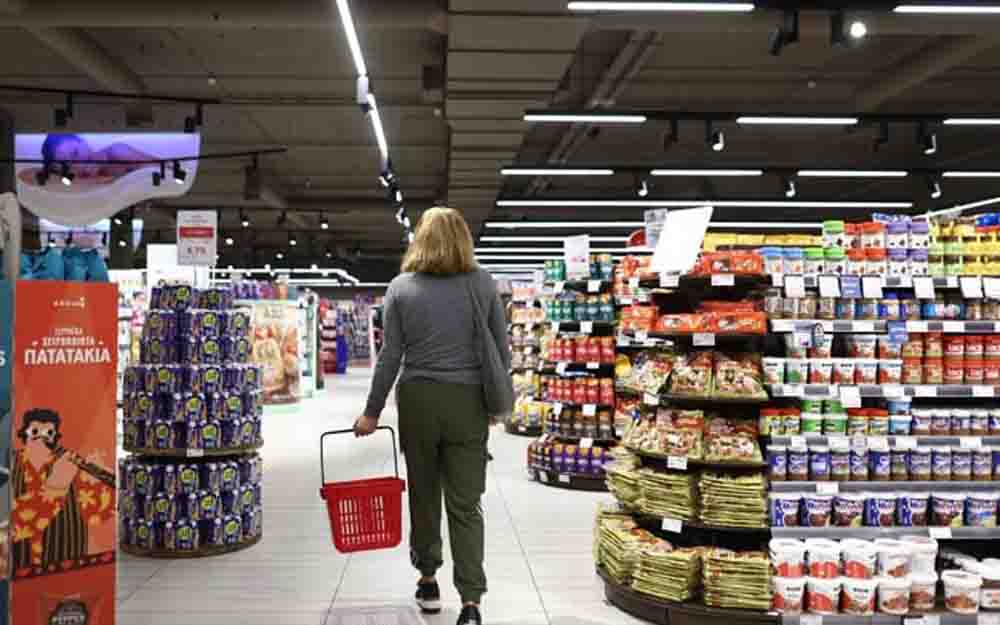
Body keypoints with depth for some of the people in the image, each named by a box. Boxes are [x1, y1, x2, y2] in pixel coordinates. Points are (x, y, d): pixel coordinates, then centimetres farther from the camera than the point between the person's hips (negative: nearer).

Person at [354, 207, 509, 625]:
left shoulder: (401, 288, -2)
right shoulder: (483, 283, 0)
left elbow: (390, 357, -3)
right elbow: (502, 349, 3)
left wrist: (372, 412, 5)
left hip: (419, 401, 0)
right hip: (469, 402, 0)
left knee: (423, 493, 17)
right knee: (465, 503, 4)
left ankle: (428, 580, 30)